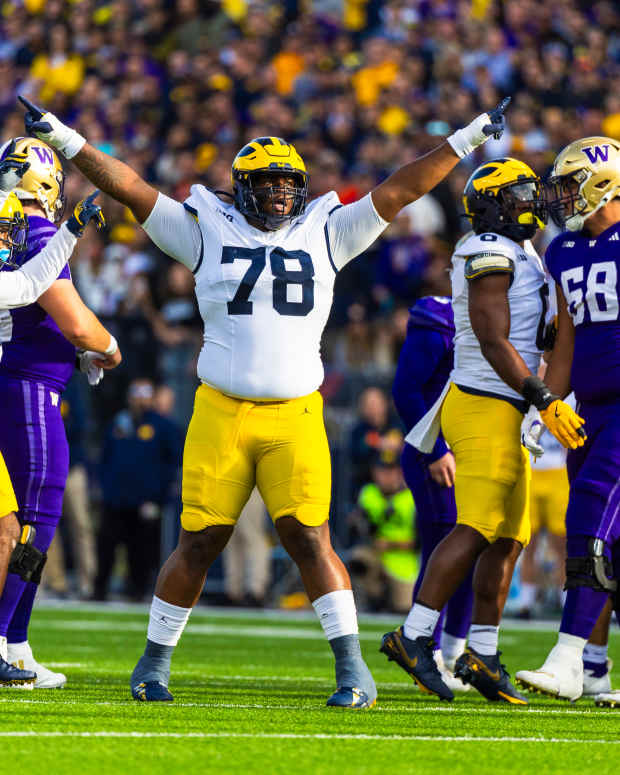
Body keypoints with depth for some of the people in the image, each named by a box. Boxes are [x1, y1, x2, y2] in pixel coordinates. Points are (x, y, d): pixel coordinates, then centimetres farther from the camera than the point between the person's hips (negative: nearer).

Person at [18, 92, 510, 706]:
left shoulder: (324, 235, 11)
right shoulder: (208, 233, 7)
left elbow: (399, 190, 12)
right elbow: (131, 189, 6)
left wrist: (468, 140, 12)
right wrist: (64, 141, 3)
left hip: (295, 417, 0)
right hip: (220, 414, 0)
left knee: (309, 540, -8)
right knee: (199, 543, 2)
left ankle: (353, 672, -6)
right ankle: (153, 665, 18)